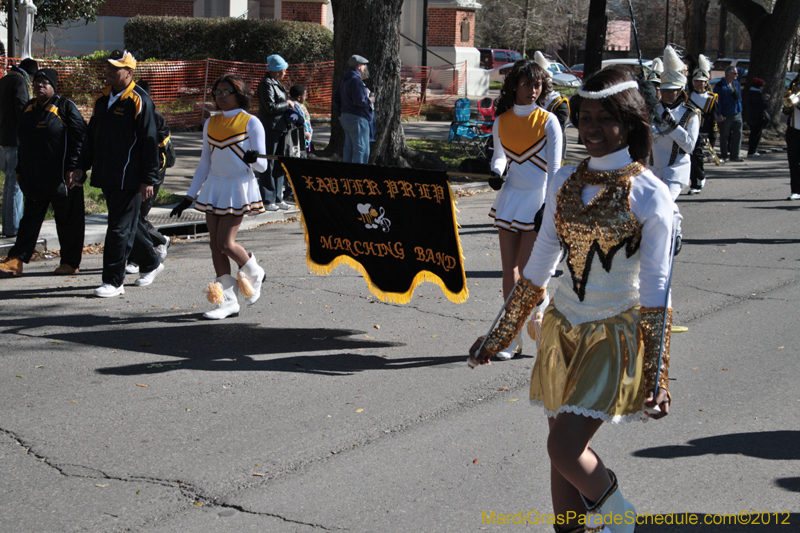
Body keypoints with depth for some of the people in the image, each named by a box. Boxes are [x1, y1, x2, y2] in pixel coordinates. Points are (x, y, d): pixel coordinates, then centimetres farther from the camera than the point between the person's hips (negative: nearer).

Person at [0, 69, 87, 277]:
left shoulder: (65, 106, -7)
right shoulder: (29, 108, 13)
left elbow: (79, 138, -10)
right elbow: (23, 142, 19)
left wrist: (72, 168, -15)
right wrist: (20, 170, 16)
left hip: (60, 177, -6)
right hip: (34, 177, 6)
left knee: (67, 219, 3)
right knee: (30, 218, 5)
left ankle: (70, 262, 13)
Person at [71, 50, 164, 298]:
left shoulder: (139, 101, -11)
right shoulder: (103, 98, 14)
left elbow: (149, 142, -13)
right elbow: (92, 135, 21)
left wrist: (148, 179, -15)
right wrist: (82, 166, 15)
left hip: (128, 179, -8)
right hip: (106, 176, 8)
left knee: (120, 228, -5)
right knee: (129, 224, 17)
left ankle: (113, 281, -1)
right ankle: (151, 263, 35)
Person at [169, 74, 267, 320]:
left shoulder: (251, 123, -5)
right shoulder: (211, 124, 11)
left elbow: (262, 166, -6)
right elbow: (205, 163, 17)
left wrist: (253, 159, -30)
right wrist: (189, 197, 15)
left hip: (239, 187, -6)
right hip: (214, 186, 6)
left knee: (226, 242, -13)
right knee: (215, 244, 2)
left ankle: (254, 274, 16)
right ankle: (228, 301, 9)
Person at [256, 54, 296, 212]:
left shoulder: (276, 83, 17)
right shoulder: (266, 84, -13)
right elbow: (271, 107, -20)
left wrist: (287, 102, 7)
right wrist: (288, 104, -7)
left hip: (280, 128, 10)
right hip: (270, 129, -10)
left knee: (280, 165, 13)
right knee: (269, 165, -5)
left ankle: (277, 198, 20)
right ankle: (267, 200, 0)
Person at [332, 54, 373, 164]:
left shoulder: (343, 80, 15)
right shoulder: (356, 80, -17)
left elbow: (336, 98, 20)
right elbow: (359, 100, -24)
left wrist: (340, 114, 22)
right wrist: (369, 101, -6)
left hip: (345, 117, 10)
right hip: (357, 118, -10)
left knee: (349, 147, 15)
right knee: (361, 148, -8)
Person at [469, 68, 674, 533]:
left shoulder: (649, 194, -10)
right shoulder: (565, 182, 4)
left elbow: (656, 287, -10)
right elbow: (539, 267, 12)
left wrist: (657, 374, -12)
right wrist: (500, 336, 14)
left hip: (615, 335, -5)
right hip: (564, 327, 5)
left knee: (565, 448, -12)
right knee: (564, 449, 9)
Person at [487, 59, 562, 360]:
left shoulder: (548, 121, -6)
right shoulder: (501, 121, 5)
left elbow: (554, 167, -8)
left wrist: (549, 205, -14)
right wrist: (496, 172, -2)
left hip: (536, 200, -4)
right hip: (509, 198, 4)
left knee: (526, 269, -8)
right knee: (508, 268, 5)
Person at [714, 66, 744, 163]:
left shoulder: (736, 84, 14)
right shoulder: (720, 85, -5)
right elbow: (717, 100, -9)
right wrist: (719, 114, -15)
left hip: (737, 114, 5)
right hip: (725, 115, -5)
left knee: (737, 134, -1)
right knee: (724, 136, 2)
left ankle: (735, 155, 6)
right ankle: (724, 156, 13)